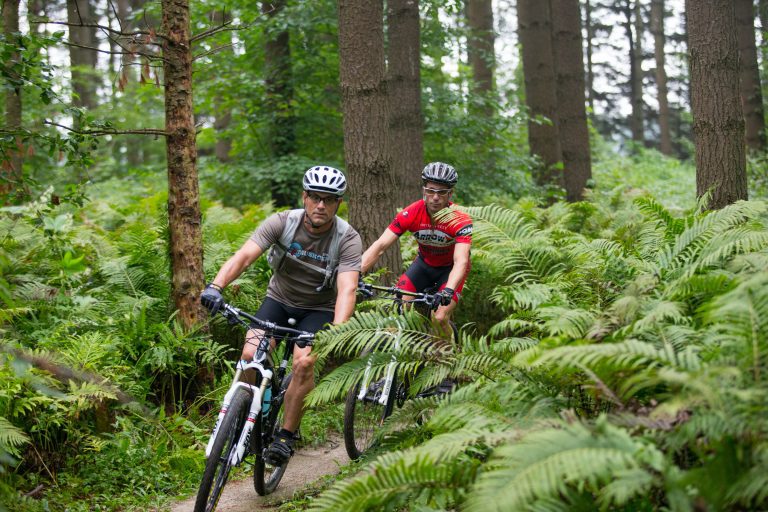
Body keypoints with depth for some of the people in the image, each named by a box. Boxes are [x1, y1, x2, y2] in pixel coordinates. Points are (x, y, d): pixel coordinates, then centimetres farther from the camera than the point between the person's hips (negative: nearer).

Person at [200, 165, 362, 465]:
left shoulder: (347, 240, -22)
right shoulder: (282, 223, -19)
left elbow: (347, 289, -35)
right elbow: (244, 255, -30)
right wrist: (215, 287, -48)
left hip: (318, 309, -2)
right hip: (279, 300, 2)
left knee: (304, 362, -26)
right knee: (251, 355, -20)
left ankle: (286, 436, -9)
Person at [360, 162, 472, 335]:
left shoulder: (460, 220, -30)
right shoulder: (411, 214, -24)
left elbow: (461, 261, -40)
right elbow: (379, 246, -29)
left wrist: (448, 290, -59)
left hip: (450, 268, -3)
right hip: (424, 263, 3)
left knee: (439, 318, -21)